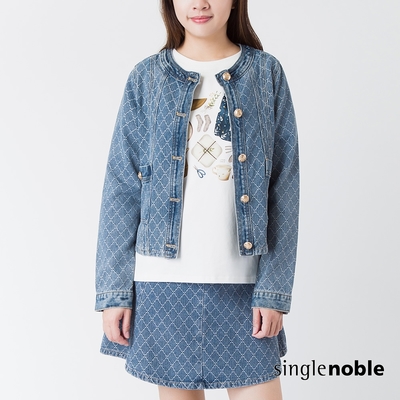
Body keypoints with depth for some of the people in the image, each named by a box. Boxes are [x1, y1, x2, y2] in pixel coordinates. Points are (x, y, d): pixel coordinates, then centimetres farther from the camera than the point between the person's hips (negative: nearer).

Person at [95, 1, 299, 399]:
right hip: (163, 279, 1)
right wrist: (113, 290, -2)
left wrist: (275, 287, -4)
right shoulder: (147, 78, 4)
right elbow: (121, 190, 2)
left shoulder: (266, 73, 4)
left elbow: (284, 187, 1)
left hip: (242, 279, 0)